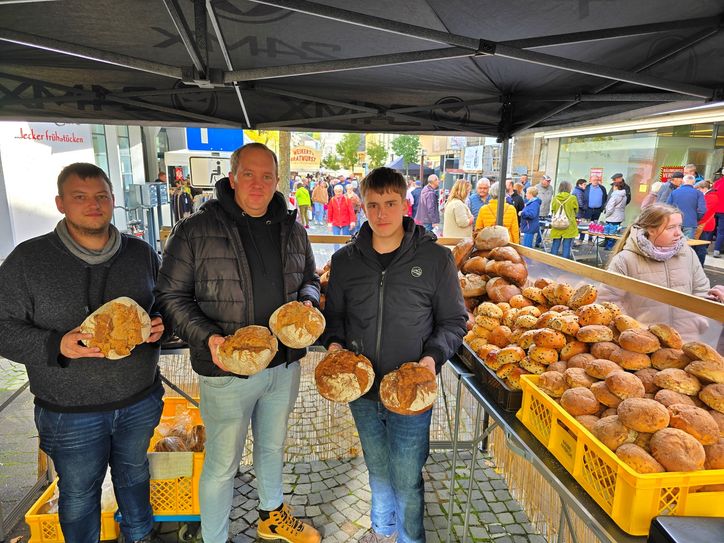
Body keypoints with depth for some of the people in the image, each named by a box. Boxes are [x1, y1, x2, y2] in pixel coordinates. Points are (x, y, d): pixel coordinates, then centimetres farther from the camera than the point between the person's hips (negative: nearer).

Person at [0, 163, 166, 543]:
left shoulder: (141, 252, -1)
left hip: (140, 401, 3)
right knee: (79, 493, 16)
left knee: (134, 472, 25)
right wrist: (57, 346, -24)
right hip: (70, 412, -2)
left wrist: (159, 328, -12)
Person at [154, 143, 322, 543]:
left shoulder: (292, 230, 3)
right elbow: (170, 295, -9)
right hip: (227, 370, -5)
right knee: (222, 464, 13)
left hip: (285, 364, 5)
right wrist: (207, 337, -23)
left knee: (272, 447, 26)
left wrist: (308, 300, -7)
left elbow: (309, 278, 15)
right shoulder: (195, 231, -12)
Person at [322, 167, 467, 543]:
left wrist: (434, 356, -17)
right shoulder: (345, 260, -1)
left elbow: (454, 321, -1)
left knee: (406, 480, 10)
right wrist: (334, 342, -8)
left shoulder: (435, 259, -9)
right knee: (377, 469, 25)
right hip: (361, 389, 4)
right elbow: (334, 314, 11)